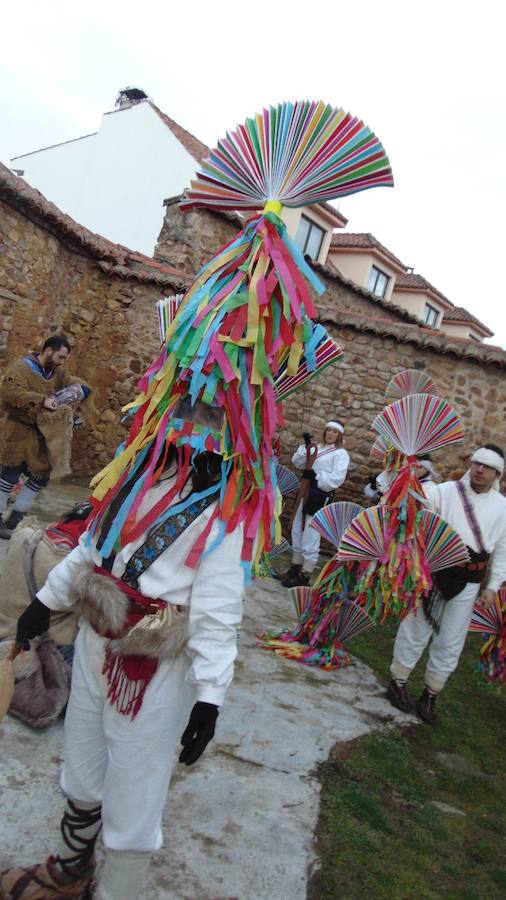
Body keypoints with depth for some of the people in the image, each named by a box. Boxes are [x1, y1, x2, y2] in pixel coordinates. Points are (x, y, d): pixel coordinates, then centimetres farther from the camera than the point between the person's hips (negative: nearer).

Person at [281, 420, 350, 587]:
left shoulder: (341, 454, -5)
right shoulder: (316, 448, 15)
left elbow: (337, 478, -16)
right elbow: (297, 462, 8)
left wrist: (315, 475, -19)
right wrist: (305, 447, -6)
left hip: (321, 497, -7)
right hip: (306, 492, 7)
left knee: (311, 535, -6)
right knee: (297, 530, 15)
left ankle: (305, 575, 2)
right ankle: (296, 566, 28)